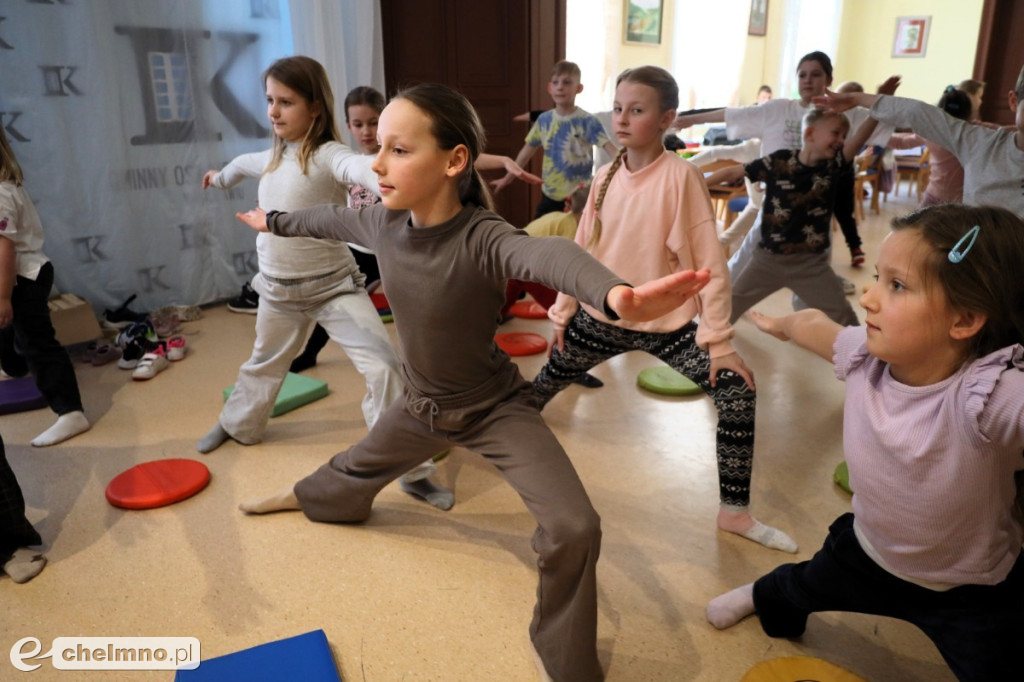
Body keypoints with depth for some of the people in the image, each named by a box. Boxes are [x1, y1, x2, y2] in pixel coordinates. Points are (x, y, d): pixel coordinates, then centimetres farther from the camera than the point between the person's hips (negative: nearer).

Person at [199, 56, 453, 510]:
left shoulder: (327, 155, -20)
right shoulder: (274, 156, 4)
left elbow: (361, 168, -45)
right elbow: (246, 162, 30)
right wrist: (219, 177, 53)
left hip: (334, 286, -7)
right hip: (277, 289, 7)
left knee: (384, 367, -18)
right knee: (265, 363, 28)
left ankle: (413, 471, -7)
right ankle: (237, 424, 55)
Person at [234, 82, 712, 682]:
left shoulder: (483, 239, -34)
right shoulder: (383, 223, -14)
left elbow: (550, 255, -57)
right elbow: (332, 220, 10)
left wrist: (615, 295, -80)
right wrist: (275, 222, 30)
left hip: (496, 407, -5)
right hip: (424, 403, 6)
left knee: (574, 527, -20)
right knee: (360, 466, 32)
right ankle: (312, 496, 70)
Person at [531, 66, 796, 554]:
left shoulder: (681, 176, -16)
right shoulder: (605, 177, -2)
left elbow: (709, 262, -15)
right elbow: (582, 249, 7)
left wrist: (718, 340, -18)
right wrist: (562, 313, 10)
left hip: (666, 326, -3)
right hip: (599, 320, 4)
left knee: (738, 393, -14)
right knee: (546, 384, 18)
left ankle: (734, 511, 5)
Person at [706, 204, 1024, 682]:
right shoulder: (864, 354, -24)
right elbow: (813, 323, -2)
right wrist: (781, 325, 18)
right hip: (868, 550, 5)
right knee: (803, 586, 31)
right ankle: (769, 600, 64)